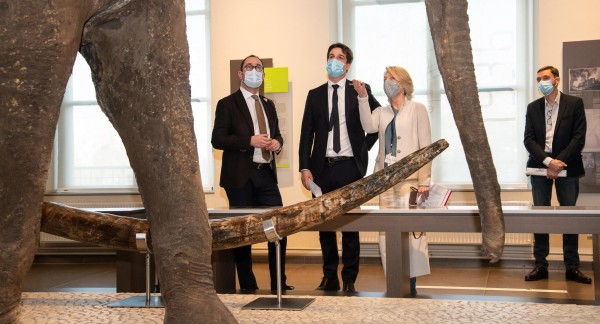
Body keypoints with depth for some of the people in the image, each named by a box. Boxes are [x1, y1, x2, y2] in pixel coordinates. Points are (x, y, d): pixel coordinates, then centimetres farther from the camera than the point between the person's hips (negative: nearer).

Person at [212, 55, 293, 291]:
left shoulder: (269, 105, 18)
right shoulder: (227, 104, -1)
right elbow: (217, 139, -9)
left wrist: (277, 142, 3)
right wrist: (250, 141, -19)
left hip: (267, 174, 5)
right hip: (241, 176, -5)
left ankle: (279, 284, 12)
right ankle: (248, 286, 14)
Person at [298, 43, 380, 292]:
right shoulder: (315, 95, 10)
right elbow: (306, 134, 7)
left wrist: (365, 145, 3)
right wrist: (304, 168, -2)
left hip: (350, 167, -2)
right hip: (322, 168, 3)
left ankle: (349, 279, 10)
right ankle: (330, 277, 18)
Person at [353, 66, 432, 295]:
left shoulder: (417, 110, 4)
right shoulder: (381, 112, 16)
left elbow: (425, 147, -1)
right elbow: (368, 126, -6)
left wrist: (424, 181, -7)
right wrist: (363, 98, -11)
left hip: (409, 179, -4)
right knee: (385, 233, 3)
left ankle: (410, 284, 1)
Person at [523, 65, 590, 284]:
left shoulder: (574, 104, 2)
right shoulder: (533, 108, 10)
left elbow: (578, 138, -5)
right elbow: (529, 140, 1)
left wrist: (559, 163, -13)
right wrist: (548, 161, -13)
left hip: (567, 167, -2)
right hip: (540, 167, 2)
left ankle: (572, 267, 9)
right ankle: (541, 265, 8)